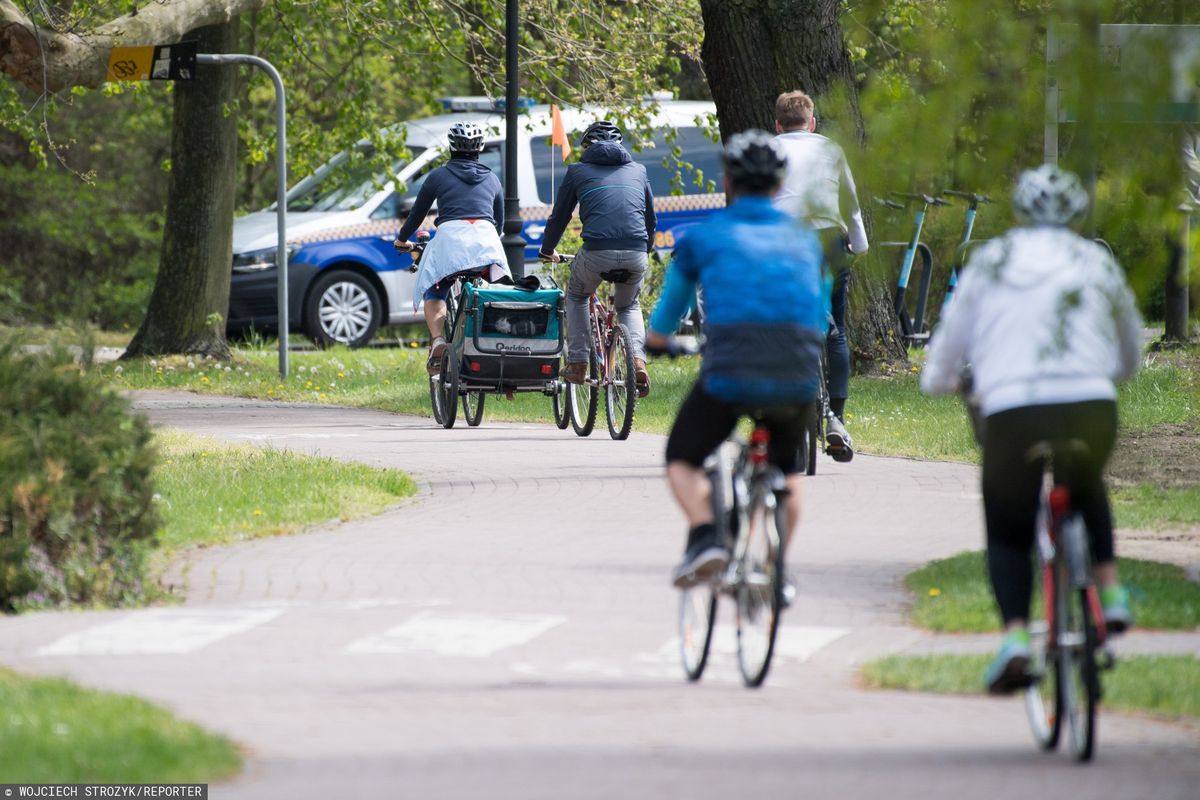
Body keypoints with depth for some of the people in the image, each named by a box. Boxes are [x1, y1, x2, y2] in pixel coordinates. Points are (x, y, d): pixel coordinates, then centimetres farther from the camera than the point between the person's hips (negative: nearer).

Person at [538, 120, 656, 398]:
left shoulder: (578, 171, 15)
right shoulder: (637, 170, 22)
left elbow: (559, 216, 22)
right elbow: (651, 219, 31)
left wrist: (547, 251, 39)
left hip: (597, 251, -2)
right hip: (635, 254, 2)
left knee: (576, 296, 29)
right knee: (629, 306, 29)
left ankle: (577, 364, 20)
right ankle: (638, 362, 3)